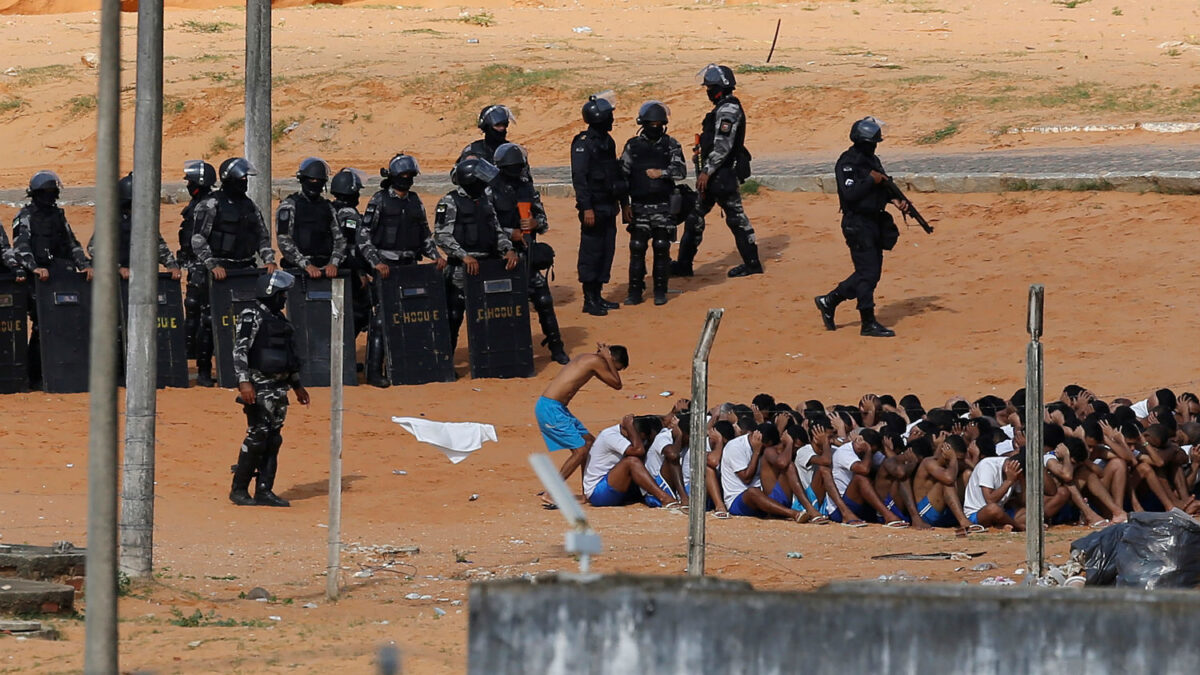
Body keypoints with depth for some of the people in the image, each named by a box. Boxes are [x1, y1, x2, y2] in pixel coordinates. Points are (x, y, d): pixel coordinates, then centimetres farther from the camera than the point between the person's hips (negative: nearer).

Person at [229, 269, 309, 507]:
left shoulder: (279, 318, 18)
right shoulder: (252, 316, -9)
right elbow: (239, 350, -17)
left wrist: (296, 385, 28)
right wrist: (244, 381, -28)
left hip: (279, 387, 8)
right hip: (260, 387, -8)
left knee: (273, 440, 6)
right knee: (257, 436, -10)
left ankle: (264, 490, 9)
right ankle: (239, 490, -4)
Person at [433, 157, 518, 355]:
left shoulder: (485, 201, 14)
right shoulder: (450, 203, -7)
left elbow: (497, 230, 17)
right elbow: (442, 236, -15)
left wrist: (508, 249, -2)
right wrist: (464, 256, -24)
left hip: (486, 267, 6)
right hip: (460, 269, -6)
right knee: (454, 316, -5)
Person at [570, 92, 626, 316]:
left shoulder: (607, 141, 13)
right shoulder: (583, 143, -14)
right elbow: (579, 177, -18)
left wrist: (622, 201, 22)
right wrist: (586, 208, -22)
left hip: (608, 207, 9)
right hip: (594, 208, -9)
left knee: (607, 250, 11)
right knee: (591, 253, -5)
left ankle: (598, 295, 18)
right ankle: (589, 300, -1)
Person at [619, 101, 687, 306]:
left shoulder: (670, 145, 5)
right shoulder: (633, 146, 6)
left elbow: (681, 171, -4)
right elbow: (622, 174, 6)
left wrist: (661, 173, -19)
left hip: (663, 206, 0)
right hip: (639, 205, 0)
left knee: (662, 248, 0)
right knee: (637, 248, -2)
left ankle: (660, 291, 9)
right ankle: (635, 291, 3)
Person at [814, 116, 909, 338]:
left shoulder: (872, 160, 12)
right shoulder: (847, 163, -15)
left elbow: (882, 187, 22)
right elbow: (850, 193, -24)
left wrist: (895, 200, 5)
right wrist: (871, 180, -19)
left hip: (875, 223, 9)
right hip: (858, 225, -9)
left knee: (872, 273, 14)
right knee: (868, 273, -8)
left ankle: (829, 301, 27)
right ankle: (868, 323, -3)